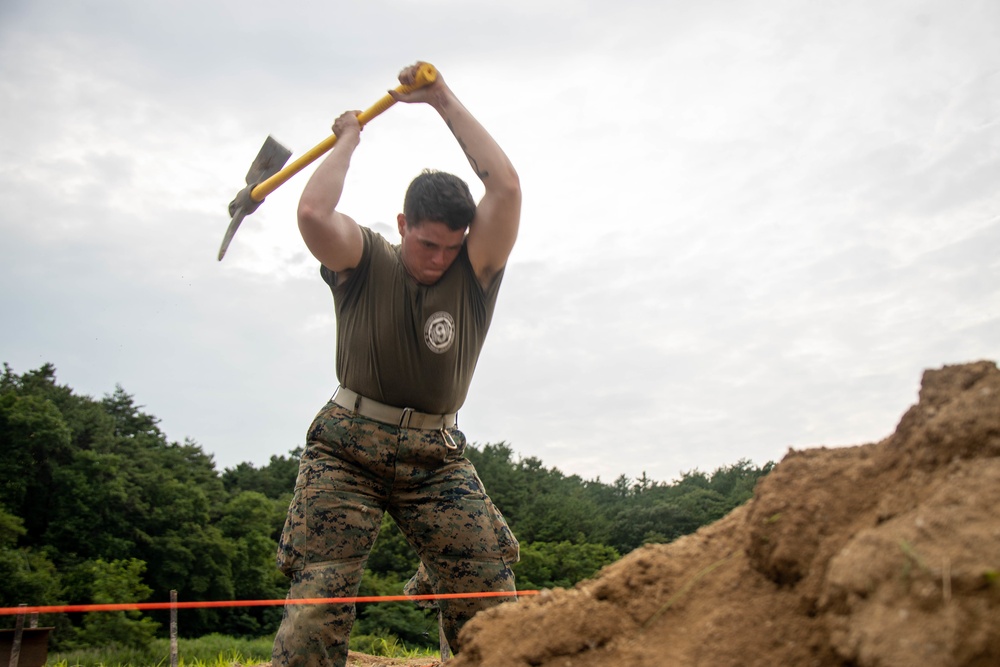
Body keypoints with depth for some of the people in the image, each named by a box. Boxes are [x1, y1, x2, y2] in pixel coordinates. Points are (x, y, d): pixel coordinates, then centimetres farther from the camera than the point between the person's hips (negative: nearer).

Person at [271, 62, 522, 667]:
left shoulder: (473, 273, 2)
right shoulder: (365, 263, 2)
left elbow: (506, 186, -10)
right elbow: (313, 213, -18)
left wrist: (446, 101, -2)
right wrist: (348, 139, -2)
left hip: (437, 458, 2)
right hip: (348, 448, -1)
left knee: (489, 597, -9)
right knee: (321, 597, -11)